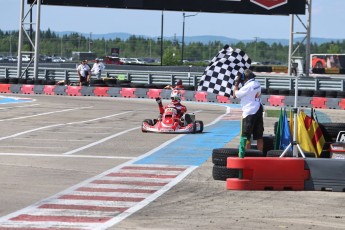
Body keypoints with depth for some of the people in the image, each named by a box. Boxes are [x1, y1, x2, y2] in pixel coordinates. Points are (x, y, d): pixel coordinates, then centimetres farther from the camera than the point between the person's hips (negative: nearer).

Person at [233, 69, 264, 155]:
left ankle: (245, 155, -3)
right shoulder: (257, 84, 8)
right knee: (259, 136, 9)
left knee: (246, 136, -2)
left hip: (249, 113, -8)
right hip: (259, 111, 8)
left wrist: (236, 83, 2)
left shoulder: (247, 86, -16)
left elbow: (235, 95, -7)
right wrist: (241, 82, 13)